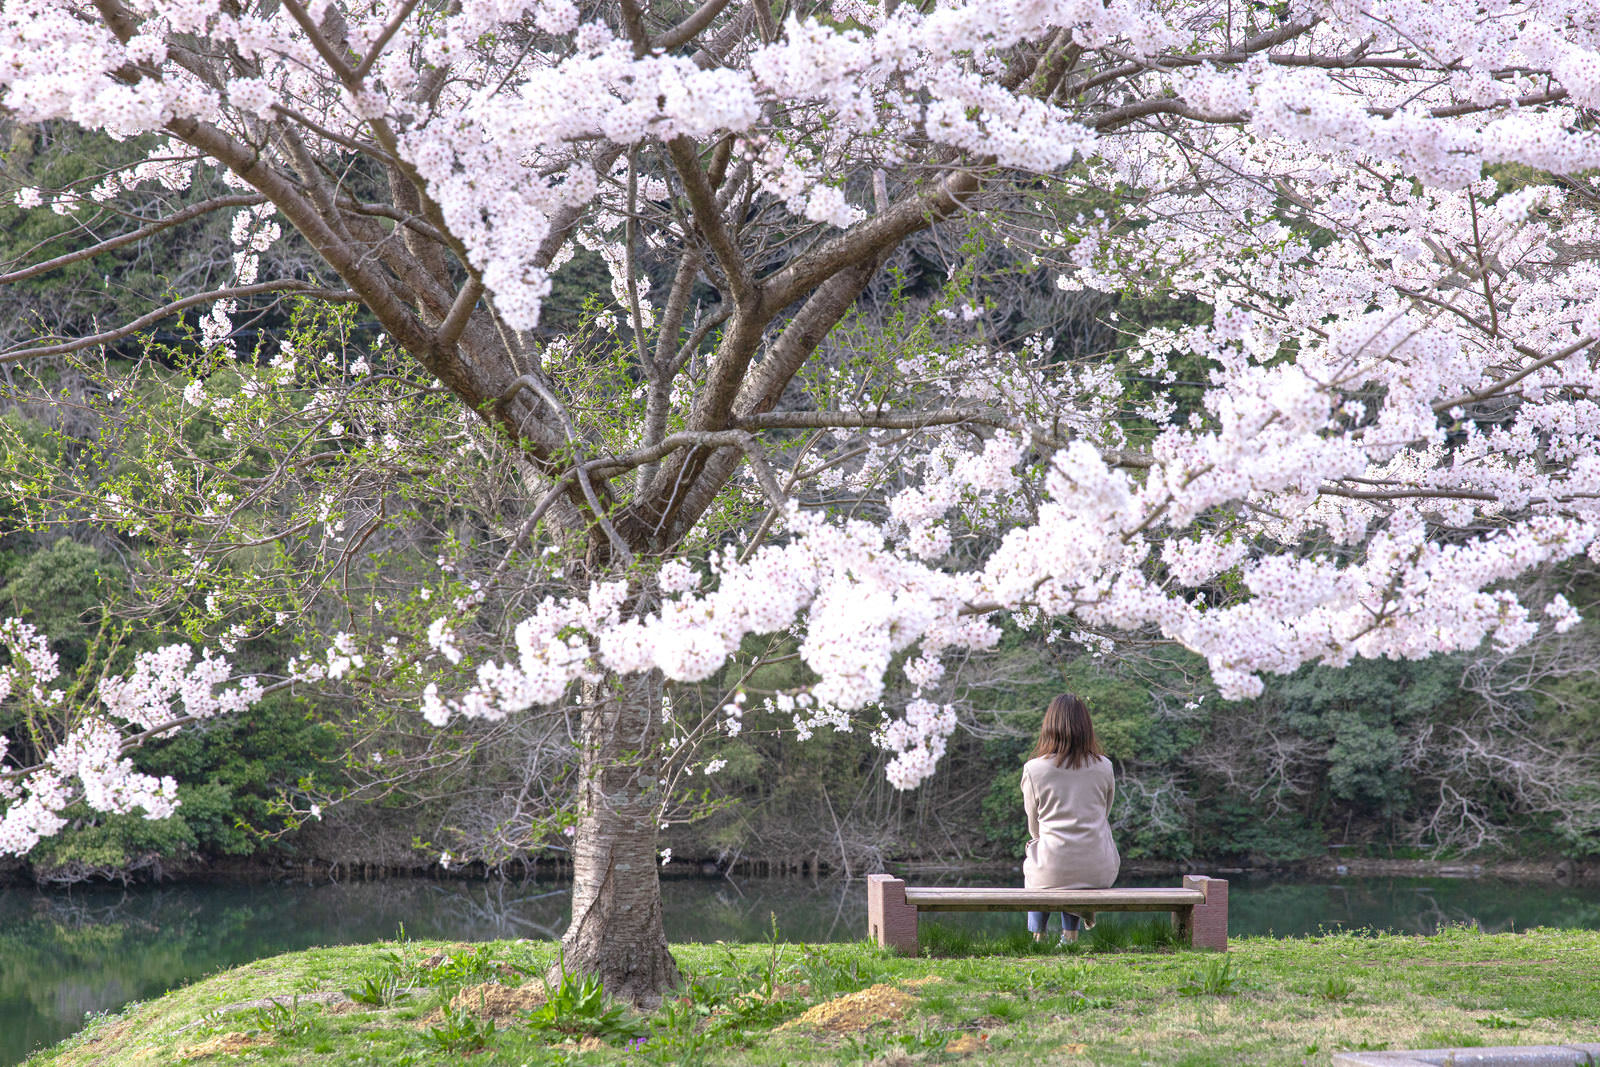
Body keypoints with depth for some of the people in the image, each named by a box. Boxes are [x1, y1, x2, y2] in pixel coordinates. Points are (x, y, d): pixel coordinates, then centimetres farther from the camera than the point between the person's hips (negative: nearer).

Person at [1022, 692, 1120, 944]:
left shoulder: (1033, 770, -7)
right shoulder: (1103, 767, -2)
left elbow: (1034, 829, 5)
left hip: (1051, 873, -1)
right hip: (1098, 873, 1)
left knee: (1032, 869, 34)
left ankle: (1037, 939, 32)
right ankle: (1070, 935, 26)